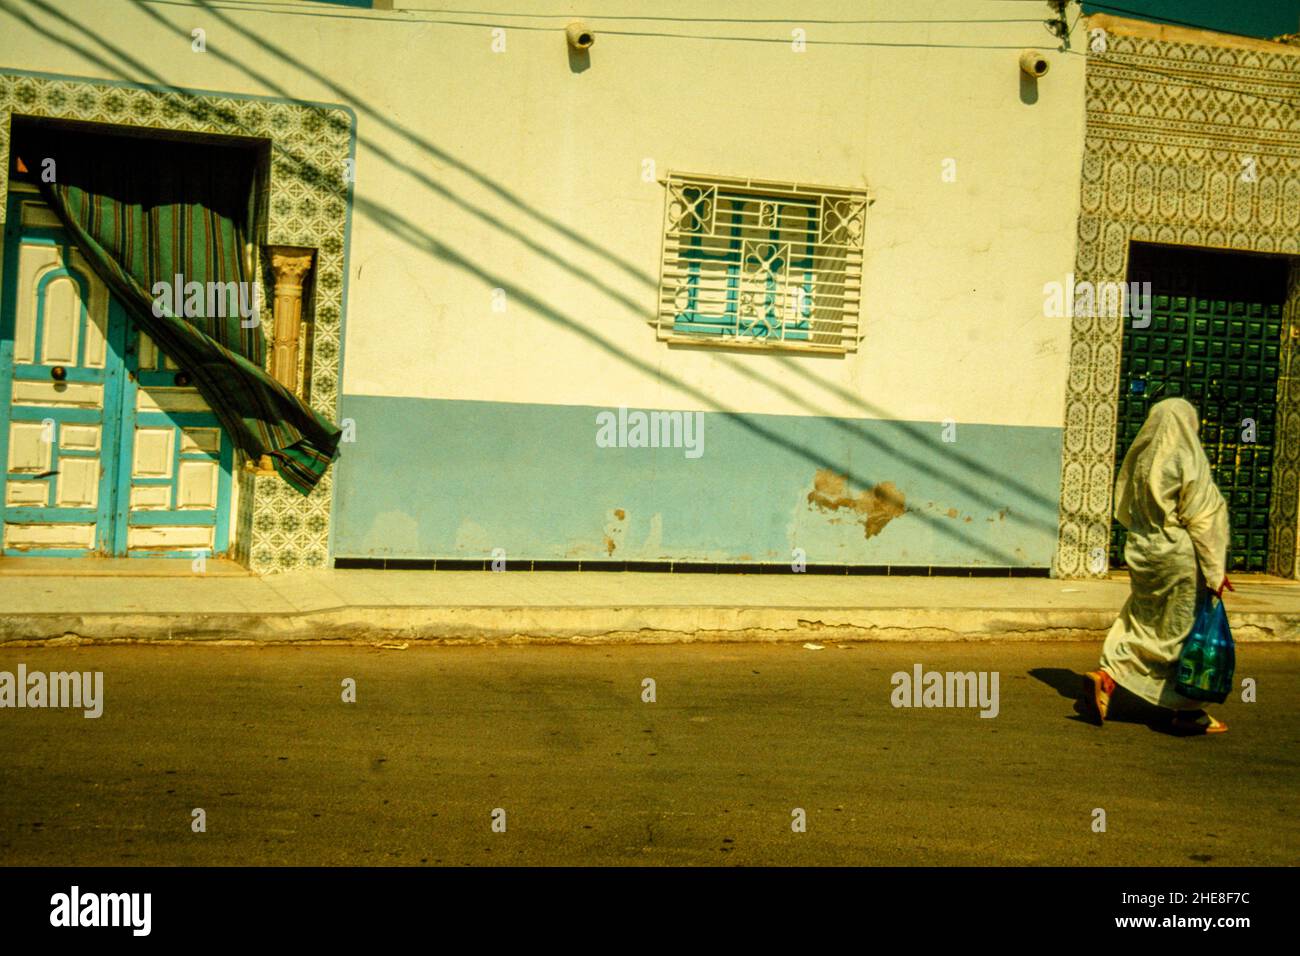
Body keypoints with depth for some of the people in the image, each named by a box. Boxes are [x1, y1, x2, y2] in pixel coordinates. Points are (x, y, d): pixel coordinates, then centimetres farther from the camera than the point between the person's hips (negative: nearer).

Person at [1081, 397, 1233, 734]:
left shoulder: (1142, 461, 6)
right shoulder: (1187, 463, -14)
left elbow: (1127, 512, 11)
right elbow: (1201, 520, -14)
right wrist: (1216, 569, -9)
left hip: (1143, 554, 6)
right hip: (1180, 558, -6)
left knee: (1143, 624, 16)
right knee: (1187, 630, 4)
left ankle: (1106, 675, -2)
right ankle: (1188, 711, 12)